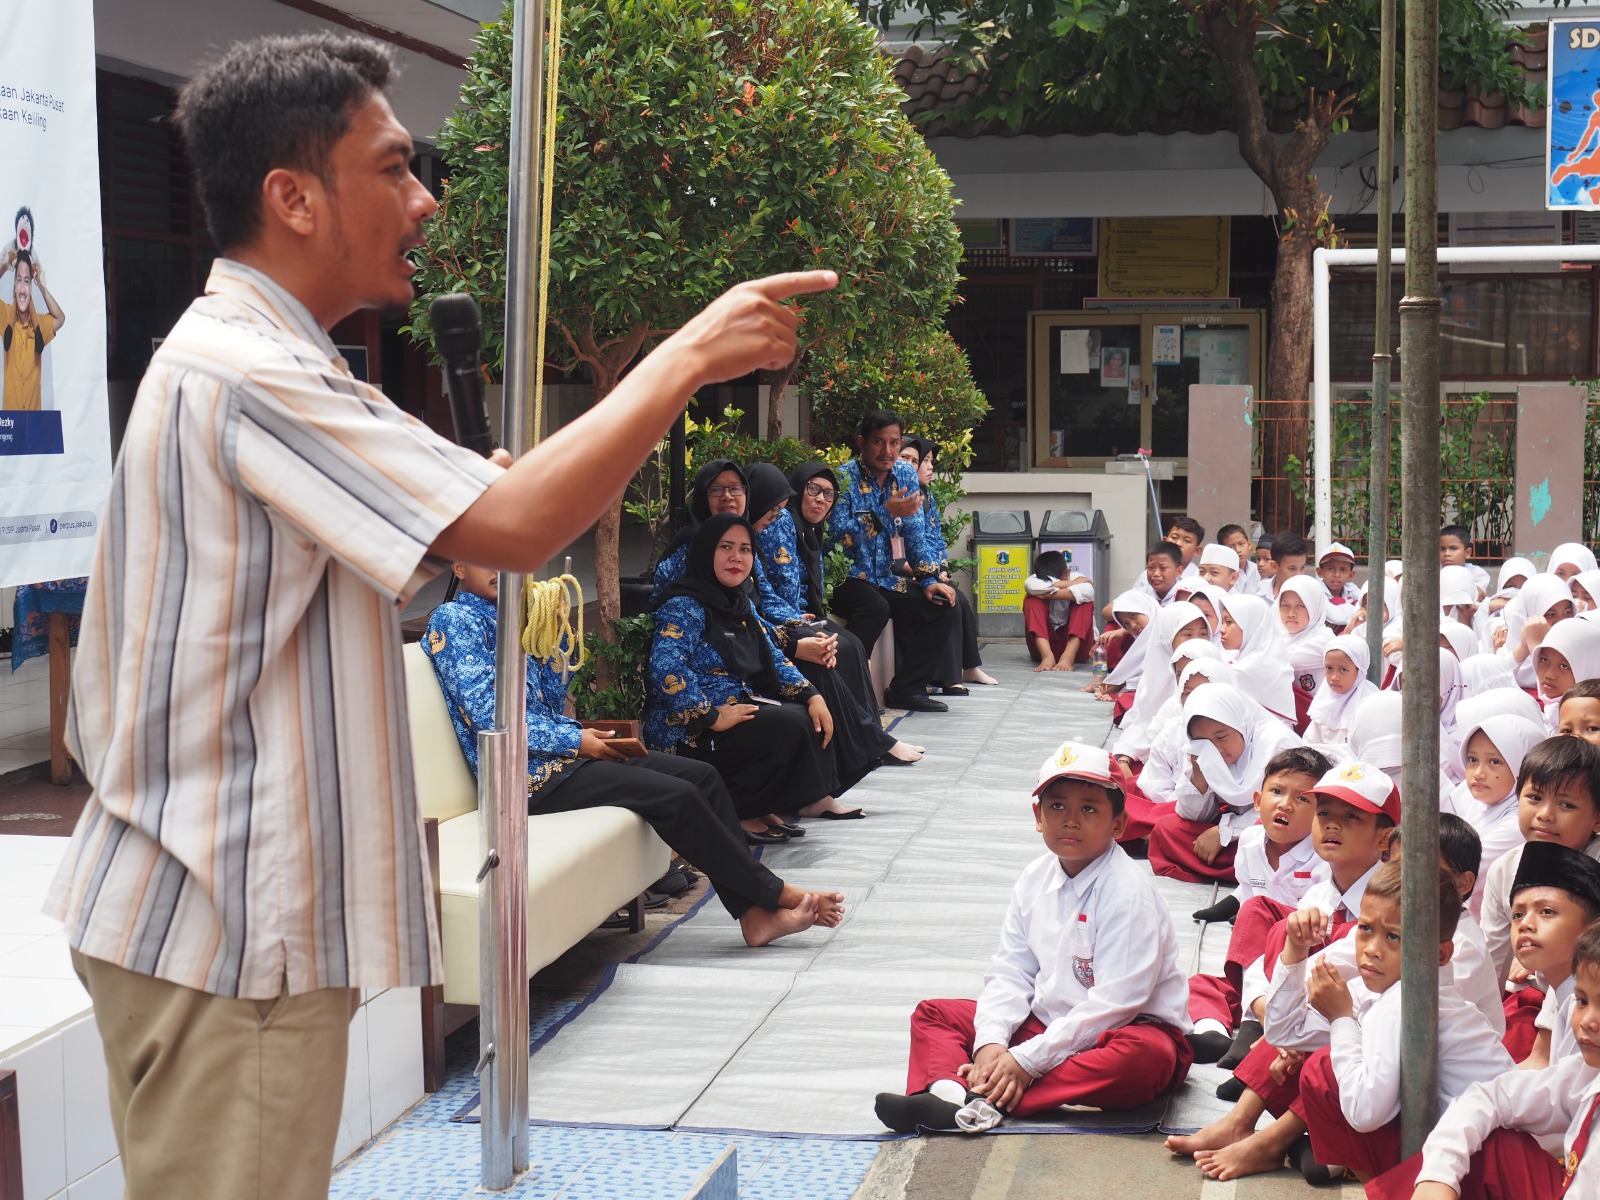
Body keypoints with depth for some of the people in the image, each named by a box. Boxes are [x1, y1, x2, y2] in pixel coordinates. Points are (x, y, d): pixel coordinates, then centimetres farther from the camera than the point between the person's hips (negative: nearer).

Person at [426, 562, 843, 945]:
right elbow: (487, 713, -16)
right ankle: (776, 893, -5)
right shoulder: (452, 620, -6)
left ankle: (755, 914, -9)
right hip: (531, 774, -9)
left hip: (559, 753, 9)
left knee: (702, 776, -5)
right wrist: (575, 740, -12)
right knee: (678, 796, -19)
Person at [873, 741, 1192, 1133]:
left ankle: (990, 1103, -44)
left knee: (1146, 1056, -39)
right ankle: (946, 1092, -32)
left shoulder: (1129, 892, -18)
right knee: (933, 1013, 1)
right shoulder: (1035, 879, 3)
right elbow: (1010, 972, 2)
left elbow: (1115, 1001, -24)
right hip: (1044, 1022, 7)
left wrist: (1027, 1059, -26)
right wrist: (991, 1042, -18)